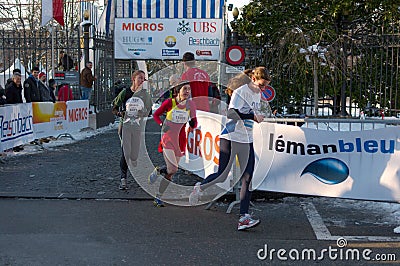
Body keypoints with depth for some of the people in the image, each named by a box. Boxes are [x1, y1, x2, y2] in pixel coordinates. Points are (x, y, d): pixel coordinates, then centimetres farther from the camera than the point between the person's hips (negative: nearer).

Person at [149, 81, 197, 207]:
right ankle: (157, 171, 15)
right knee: (173, 169, -18)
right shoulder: (170, 102, -9)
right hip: (168, 138, -4)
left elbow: (194, 124, 4)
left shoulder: (191, 104, 0)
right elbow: (156, 114, 3)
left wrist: (192, 122, -19)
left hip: (180, 140, 4)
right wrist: (162, 124, -15)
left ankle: (158, 198, 22)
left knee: (171, 171, 8)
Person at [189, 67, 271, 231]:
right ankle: (199, 187, 24)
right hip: (230, 137, -7)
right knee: (222, 176, -6)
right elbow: (231, 113, -22)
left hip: (247, 141, 7)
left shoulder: (258, 95, 15)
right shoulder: (241, 92, -12)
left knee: (247, 178, -3)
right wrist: (253, 116, -20)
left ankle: (244, 217, -2)